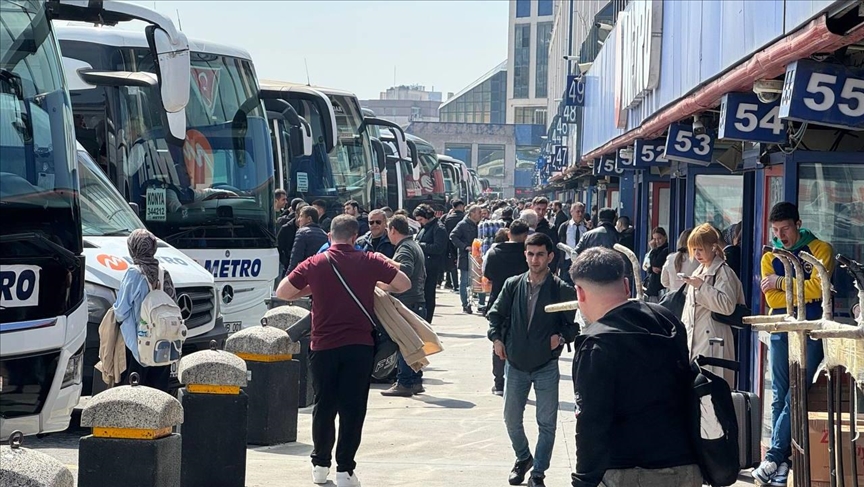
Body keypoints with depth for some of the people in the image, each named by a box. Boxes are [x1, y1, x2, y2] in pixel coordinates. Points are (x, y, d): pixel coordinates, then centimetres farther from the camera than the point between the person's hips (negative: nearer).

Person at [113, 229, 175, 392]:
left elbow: (121, 311, -10)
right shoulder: (163, 273, 3)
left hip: (136, 342, -5)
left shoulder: (133, 273, -12)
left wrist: (116, 313, 10)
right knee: (158, 386, 11)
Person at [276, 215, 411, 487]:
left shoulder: (314, 264, 0)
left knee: (324, 406, 14)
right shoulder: (369, 262, -2)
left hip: (323, 345, 1)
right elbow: (404, 284, 2)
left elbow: (282, 293, 5)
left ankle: (320, 465, 22)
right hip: (359, 345, -1)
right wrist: (379, 285, 18)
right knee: (353, 408, 2)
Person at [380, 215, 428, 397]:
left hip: (407, 304, -10)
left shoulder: (404, 248, -13)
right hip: (418, 303, 10)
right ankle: (415, 381, 19)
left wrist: (387, 261, -30)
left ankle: (404, 383, -7)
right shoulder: (415, 245, 19)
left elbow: (406, 269, -33)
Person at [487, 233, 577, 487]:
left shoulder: (562, 290, -8)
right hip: (515, 363, 3)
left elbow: (577, 323, -1)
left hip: (546, 366, -3)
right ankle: (522, 458, 36)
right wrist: (496, 338, -3)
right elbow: (496, 314, 10)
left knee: (547, 423, 1)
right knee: (511, 418, 12)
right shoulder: (513, 285, -1)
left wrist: (562, 337, -17)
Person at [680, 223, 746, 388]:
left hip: (714, 340, -8)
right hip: (694, 340, 8)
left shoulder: (723, 272, -6)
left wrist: (702, 286, -19)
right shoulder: (698, 272, 19)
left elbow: (728, 305, -19)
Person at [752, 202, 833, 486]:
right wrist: (802, 296, -10)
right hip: (781, 331, 4)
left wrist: (782, 283, -6)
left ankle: (773, 458, -10)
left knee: (795, 396, -11)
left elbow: (818, 288, -11)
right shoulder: (769, 257, 11)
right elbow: (772, 300, 1)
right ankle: (783, 462, 5)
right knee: (780, 397, 2)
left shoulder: (820, 250, 1)